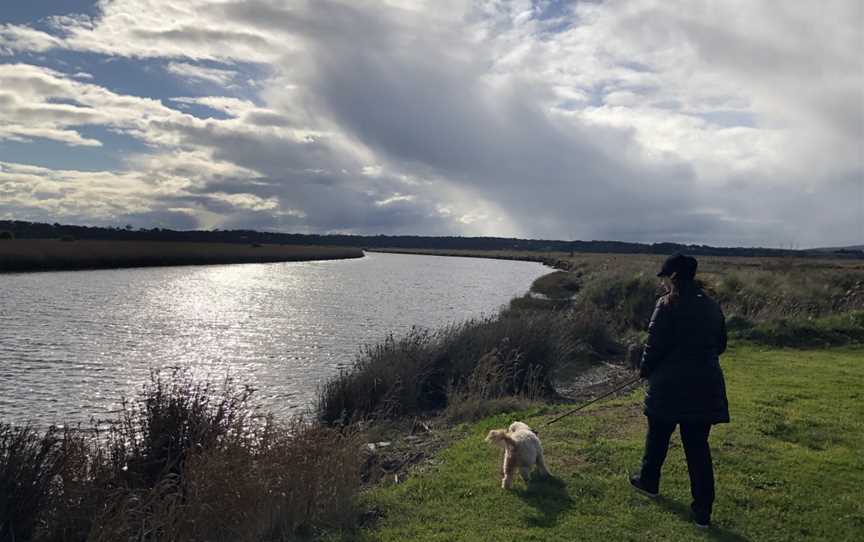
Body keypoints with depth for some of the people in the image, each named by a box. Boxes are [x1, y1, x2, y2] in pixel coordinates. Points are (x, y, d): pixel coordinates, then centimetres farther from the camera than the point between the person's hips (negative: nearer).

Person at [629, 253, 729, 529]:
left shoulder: (668, 304, -13)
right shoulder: (711, 306, 7)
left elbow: (655, 344, -14)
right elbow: (720, 345, 16)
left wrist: (645, 369, 3)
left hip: (670, 384, -5)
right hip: (705, 385, 5)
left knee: (658, 436, 17)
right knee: (698, 446, 10)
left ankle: (649, 481, 39)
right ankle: (703, 511, 12)